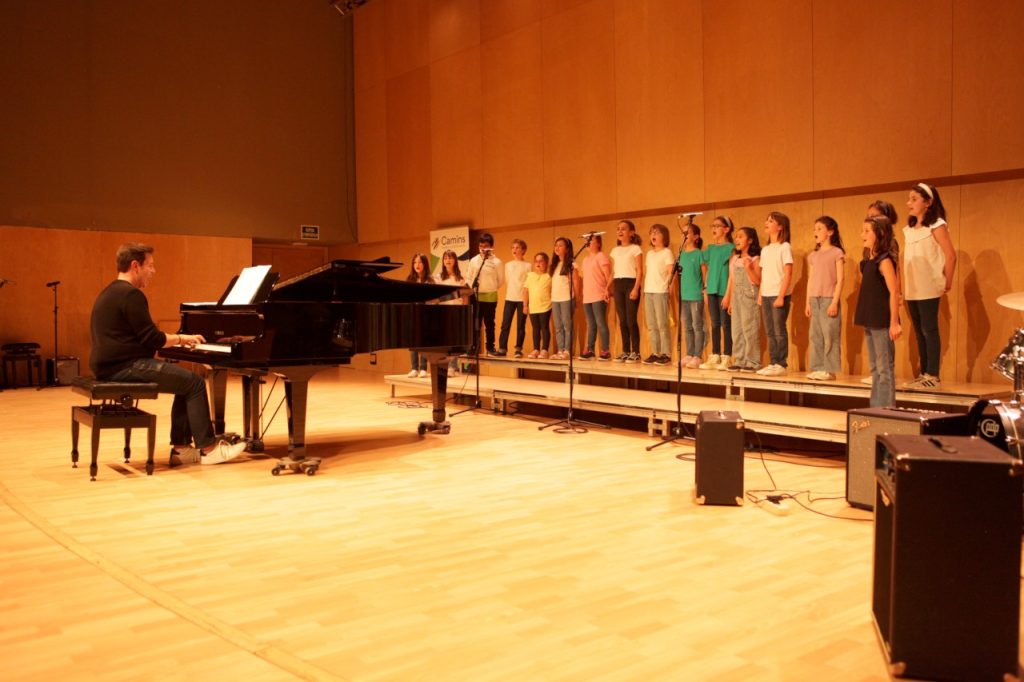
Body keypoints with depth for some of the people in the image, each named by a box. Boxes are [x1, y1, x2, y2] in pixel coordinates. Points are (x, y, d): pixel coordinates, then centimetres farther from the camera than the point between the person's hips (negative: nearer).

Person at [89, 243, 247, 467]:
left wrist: (177, 339, 17)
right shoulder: (131, 294, -15)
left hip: (112, 365, 11)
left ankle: (181, 447, 10)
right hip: (126, 367, -11)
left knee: (185, 381, 14)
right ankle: (208, 448, -4)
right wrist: (181, 338, -2)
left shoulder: (111, 293, 19)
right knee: (194, 383, -9)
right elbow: (151, 339, -18)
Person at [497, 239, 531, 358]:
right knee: (505, 324, -1)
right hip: (509, 298, 3)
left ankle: (518, 349, 7)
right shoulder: (508, 265, 12)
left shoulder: (527, 266, 2)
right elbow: (506, 282, 16)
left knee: (520, 325, 0)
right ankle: (502, 348, 3)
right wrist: (507, 294, 7)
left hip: (522, 299, -3)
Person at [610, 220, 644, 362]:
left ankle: (635, 352, -2)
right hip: (618, 285, 6)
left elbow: (639, 271, -6)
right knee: (622, 320, 6)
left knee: (631, 320, -8)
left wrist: (636, 288, -16)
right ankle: (625, 351, 11)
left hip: (630, 283, -5)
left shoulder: (635, 249, 0)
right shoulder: (615, 250, 16)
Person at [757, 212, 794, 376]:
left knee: (779, 331, -4)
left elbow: (788, 274, -10)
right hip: (766, 295, 7)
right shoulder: (765, 249, 15)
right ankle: (773, 363, 14)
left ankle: (781, 364, 1)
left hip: (779, 295, -7)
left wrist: (781, 296, -16)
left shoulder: (785, 247, -5)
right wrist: (760, 294, 9)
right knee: (770, 332, 8)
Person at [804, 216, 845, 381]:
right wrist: (808, 302, 9)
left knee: (830, 335, -6)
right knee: (815, 335, 5)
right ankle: (817, 368, 10)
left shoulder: (837, 252, -2)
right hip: (814, 300, 6)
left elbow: (840, 279, -6)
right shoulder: (813, 255, 15)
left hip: (829, 299, -5)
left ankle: (830, 370, -2)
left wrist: (835, 302, -14)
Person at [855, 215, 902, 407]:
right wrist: (864, 319, 12)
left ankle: (886, 408, 1)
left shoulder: (884, 260, -13)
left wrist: (894, 322, -20)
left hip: (882, 323, -9)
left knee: (885, 368, -3)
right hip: (870, 322, 9)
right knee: (875, 368, 14)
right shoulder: (868, 261, 12)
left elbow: (894, 292, -17)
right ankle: (876, 408, 21)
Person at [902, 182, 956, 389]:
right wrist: (904, 285, 8)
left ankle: (933, 375, 1)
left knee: (929, 330, -4)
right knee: (919, 332, 10)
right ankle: (924, 373, 16)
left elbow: (951, 256, -9)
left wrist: (947, 282, -6)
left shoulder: (937, 225, -7)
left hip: (929, 289, -7)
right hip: (911, 290, 7)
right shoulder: (909, 229, 13)